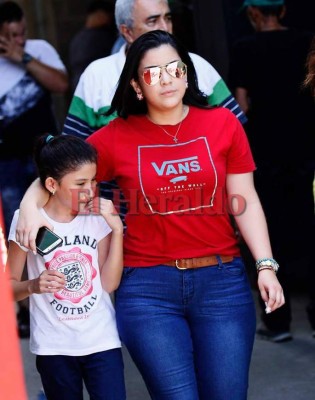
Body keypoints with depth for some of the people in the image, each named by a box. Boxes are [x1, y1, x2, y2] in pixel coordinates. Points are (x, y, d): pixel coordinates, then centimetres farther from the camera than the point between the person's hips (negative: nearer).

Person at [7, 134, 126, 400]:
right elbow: (9, 285, -1)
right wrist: (33, 286, -23)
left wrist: (117, 230, -9)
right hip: (54, 346, -1)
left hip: (102, 341, 1)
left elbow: (110, 284, -2)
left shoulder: (98, 217, 0)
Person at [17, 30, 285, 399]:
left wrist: (265, 265, -5)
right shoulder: (116, 137, 2)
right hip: (148, 288, -1)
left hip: (222, 282, 1)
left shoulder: (222, 123, 3)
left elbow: (245, 201, 4)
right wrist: (31, 207, -9)